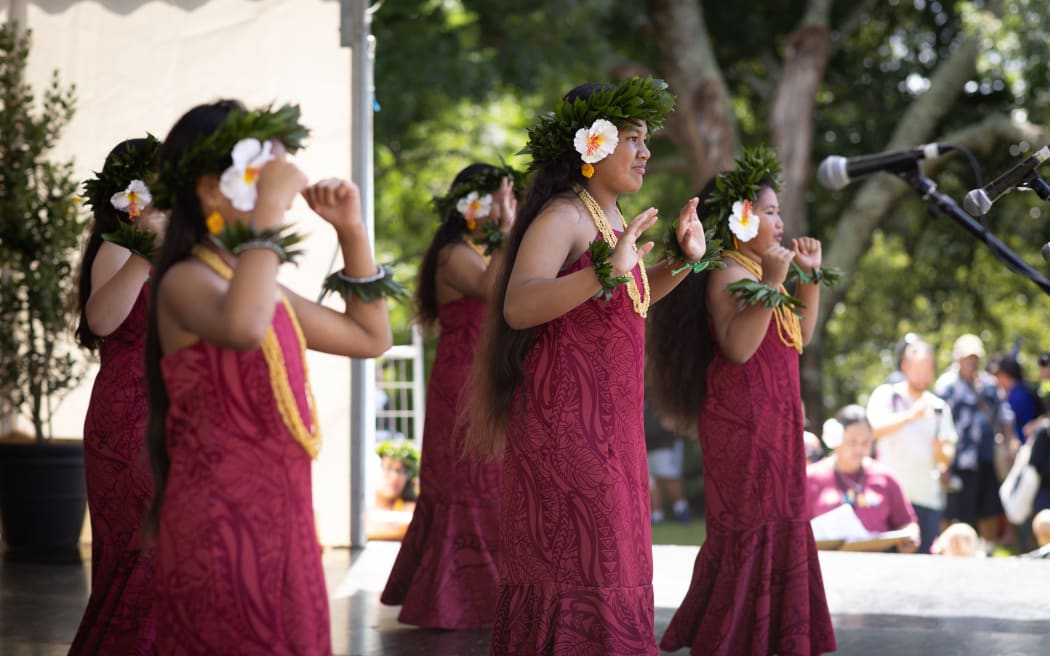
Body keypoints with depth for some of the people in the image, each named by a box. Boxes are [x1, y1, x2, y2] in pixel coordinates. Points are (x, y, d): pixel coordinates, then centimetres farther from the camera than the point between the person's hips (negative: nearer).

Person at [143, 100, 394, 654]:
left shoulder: (261, 287, 16)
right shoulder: (186, 281, -12)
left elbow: (371, 338, 21)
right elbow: (243, 328, -37)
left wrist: (352, 233, 13)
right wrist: (268, 212, -28)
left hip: (281, 517, 9)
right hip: (222, 523, -9)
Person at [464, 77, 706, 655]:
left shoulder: (611, 221, 13)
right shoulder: (561, 218, -14)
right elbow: (517, 307, -29)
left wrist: (683, 259, 14)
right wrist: (604, 272, -40)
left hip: (609, 423, 9)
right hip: (565, 418, -9)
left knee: (613, 560, 12)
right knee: (579, 566, -8)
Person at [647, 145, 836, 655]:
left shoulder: (761, 270, 16)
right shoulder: (728, 273, -12)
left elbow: (799, 337, 23)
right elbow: (737, 346, -25)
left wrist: (810, 276, 16)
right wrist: (772, 283, -25)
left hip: (774, 423, 10)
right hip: (742, 422, -10)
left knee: (779, 528, 11)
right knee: (747, 530, -8)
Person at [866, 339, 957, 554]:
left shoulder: (939, 407, 15)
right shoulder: (886, 395, 5)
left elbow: (947, 458, 11)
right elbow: (874, 429, -13)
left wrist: (941, 452, -13)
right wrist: (910, 416, -25)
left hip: (928, 497, 4)